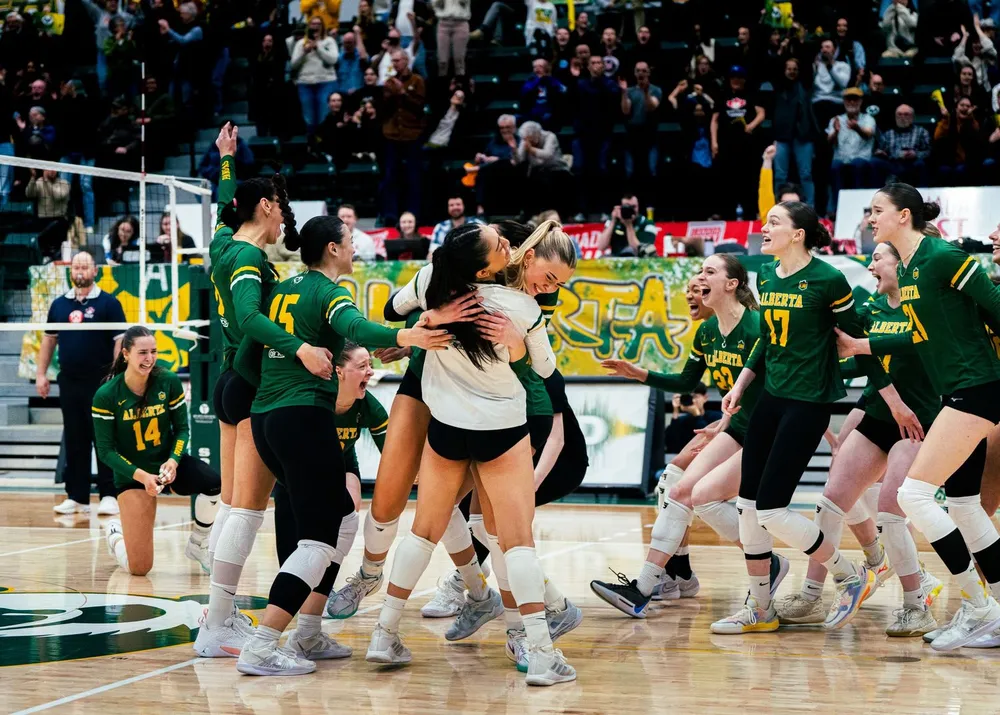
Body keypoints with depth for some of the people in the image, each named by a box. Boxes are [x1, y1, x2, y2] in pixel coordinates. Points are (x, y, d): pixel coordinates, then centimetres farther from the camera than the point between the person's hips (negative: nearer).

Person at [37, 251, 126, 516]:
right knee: (74, 441, 7)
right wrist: (41, 373, 10)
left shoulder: (108, 303, -2)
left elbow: (120, 340, -5)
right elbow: (49, 338, 17)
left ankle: (109, 495, 0)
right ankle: (77, 497, 11)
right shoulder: (59, 304, 11)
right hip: (69, 382, 4)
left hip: (100, 382, -4)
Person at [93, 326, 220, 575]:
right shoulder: (106, 396, -16)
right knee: (138, 568, -11)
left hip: (168, 463, 3)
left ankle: (197, 544, -3)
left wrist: (173, 461, -19)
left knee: (216, 482, -32)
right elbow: (106, 451, -12)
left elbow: (182, 428, 0)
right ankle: (116, 534, 27)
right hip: (132, 473, -3)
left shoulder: (169, 382, -9)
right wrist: (141, 476, -24)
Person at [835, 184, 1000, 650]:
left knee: (914, 493, -14)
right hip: (957, 396, 10)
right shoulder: (906, 270, 12)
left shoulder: (942, 257, -15)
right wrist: (862, 346, 22)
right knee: (962, 505, 11)